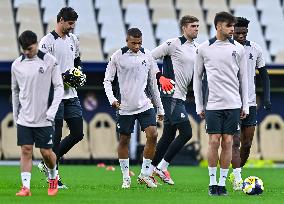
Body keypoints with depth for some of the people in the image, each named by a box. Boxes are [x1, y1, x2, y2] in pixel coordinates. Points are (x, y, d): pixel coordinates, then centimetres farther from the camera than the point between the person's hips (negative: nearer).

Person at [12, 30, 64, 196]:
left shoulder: (49, 61, -5)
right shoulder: (17, 65, 3)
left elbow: (59, 87, -3)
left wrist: (52, 110, -12)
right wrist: (15, 114, 15)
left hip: (44, 118, -2)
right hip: (24, 118, 2)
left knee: (46, 152, 2)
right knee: (26, 151, -3)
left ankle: (53, 177, 29)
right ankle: (26, 187, -4)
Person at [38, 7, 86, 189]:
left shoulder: (73, 40, 13)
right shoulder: (47, 42, -10)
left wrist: (79, 75, 7)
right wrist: (62, 77, -20)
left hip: (71, 95, 8)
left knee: (78, 133, 7)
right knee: (56, 136, -3)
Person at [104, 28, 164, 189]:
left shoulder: (147, 56, 4)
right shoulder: (118, 56, -5)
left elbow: (153, 84, 12)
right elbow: (107, 80, 0)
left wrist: (160, 108, 15)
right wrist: (112, 99, -17)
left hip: (144, 104, 2)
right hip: (125, 106, -2)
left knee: (153, 135, -12)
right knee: (124, 140, 5)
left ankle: (145, 175, 1)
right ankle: (126, 178, 17)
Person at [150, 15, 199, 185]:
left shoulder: (196, 48, 15)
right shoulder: (174, 44, -9)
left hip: (180, 97, 9)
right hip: (171, 95, -9)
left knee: (169, 136, 10)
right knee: (186, 132, -14)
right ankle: (162, 167, -6)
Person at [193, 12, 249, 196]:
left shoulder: (238, 48, 5)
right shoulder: (204, 48, 1)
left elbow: (243, 78, 10)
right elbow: (197, 77, 8)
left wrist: (245, 105, 6)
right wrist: (199, 106, 5)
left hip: (233, 104, 1)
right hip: (213, 103, -1)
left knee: (228, 142, 1)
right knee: (214, 141, -4)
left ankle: (223, 183, 7)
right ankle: (212, 182, 5)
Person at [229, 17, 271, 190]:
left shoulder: (255, 49, 5)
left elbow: (264, 74, 14)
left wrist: (267, 97, 3)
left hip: (250, 102, 4)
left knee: (247, 143, 4)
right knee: (235, 142, -11)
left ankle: (236, 172, 22)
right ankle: (237, 178, -16)